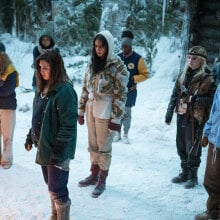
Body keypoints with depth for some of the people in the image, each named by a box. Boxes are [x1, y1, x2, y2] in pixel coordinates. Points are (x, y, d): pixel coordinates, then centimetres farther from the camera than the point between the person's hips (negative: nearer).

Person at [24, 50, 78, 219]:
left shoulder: (65, 91, -20)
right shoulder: (43, 88, 7)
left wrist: (58, 150, -21)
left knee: (57, 189, 0)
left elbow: (68, 125, -21)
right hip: (44, 146, 8)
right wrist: (31, 136, 15)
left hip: (58, 150, -8)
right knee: (50, 185, 21)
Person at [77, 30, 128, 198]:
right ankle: (94, 175, 32)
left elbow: (121, 94, -14)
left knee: (104, 147, 6)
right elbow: (85, 88, 11)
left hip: (105, 112, -6)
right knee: (93, 145, 16)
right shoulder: (92, 63, 6)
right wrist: (81, 110, 11)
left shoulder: (117, 66, -14)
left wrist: (116, 118, -15)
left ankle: (102, 180, 19)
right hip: (91, 110, 6)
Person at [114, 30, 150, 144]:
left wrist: (133, 78, -19)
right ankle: (118, 133, 22)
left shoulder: (138, 58, -9)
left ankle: (126, 134, 20)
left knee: (127, 113, 5)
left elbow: (145, 74, -5)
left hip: (130, 91, -3)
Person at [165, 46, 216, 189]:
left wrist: (195, 99, -21)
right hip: (182, 116, 6)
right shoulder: (183, 75, 7)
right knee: (181, 146, 15)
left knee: (193, 148, 1)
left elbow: (212, 100, -11)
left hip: (196, 118, -6)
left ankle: (193, 175, 19)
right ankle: (185, 173, 31)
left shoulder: (208, 78, -10)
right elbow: (175, 95, 11)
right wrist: (169, 114, 10)